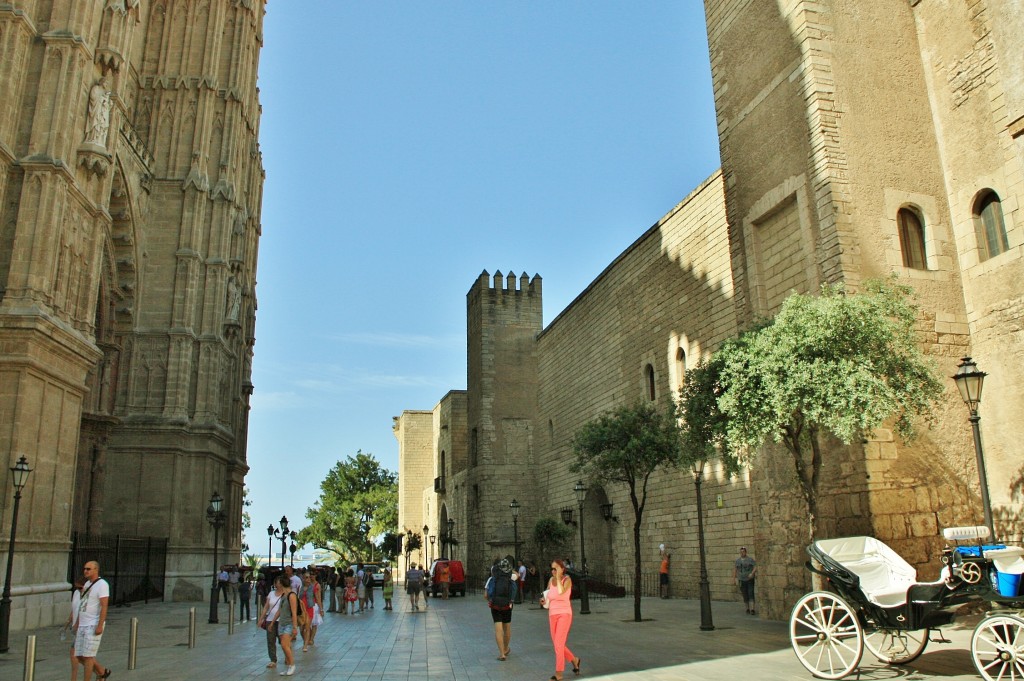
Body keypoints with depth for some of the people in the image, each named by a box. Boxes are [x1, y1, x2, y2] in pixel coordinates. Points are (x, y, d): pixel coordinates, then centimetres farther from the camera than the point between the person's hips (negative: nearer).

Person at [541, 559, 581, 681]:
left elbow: (561, 592, -27)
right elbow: (547, 596, 19)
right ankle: (574, 660, 35)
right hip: (552, 615, 6)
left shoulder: (567, 579, -9)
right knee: (557, 645, 11)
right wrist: (544, 601, -3)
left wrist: (558, 576, -21)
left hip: (564, 614, -6)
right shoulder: (551, 580, 7)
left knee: (558, 644, -12)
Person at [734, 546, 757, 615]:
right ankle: (747, 609, 16)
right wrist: (736, 579, 5)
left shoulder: (750, 559, -4)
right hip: (742, 581, 3)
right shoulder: (737, 560, 6)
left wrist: (752, 573, -28)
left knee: (751, 594, -12)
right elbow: (735, 570, 11)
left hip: (750, 580, -2)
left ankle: (752, 610, -16)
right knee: (745, 596, 4)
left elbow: (755, 567, -10)